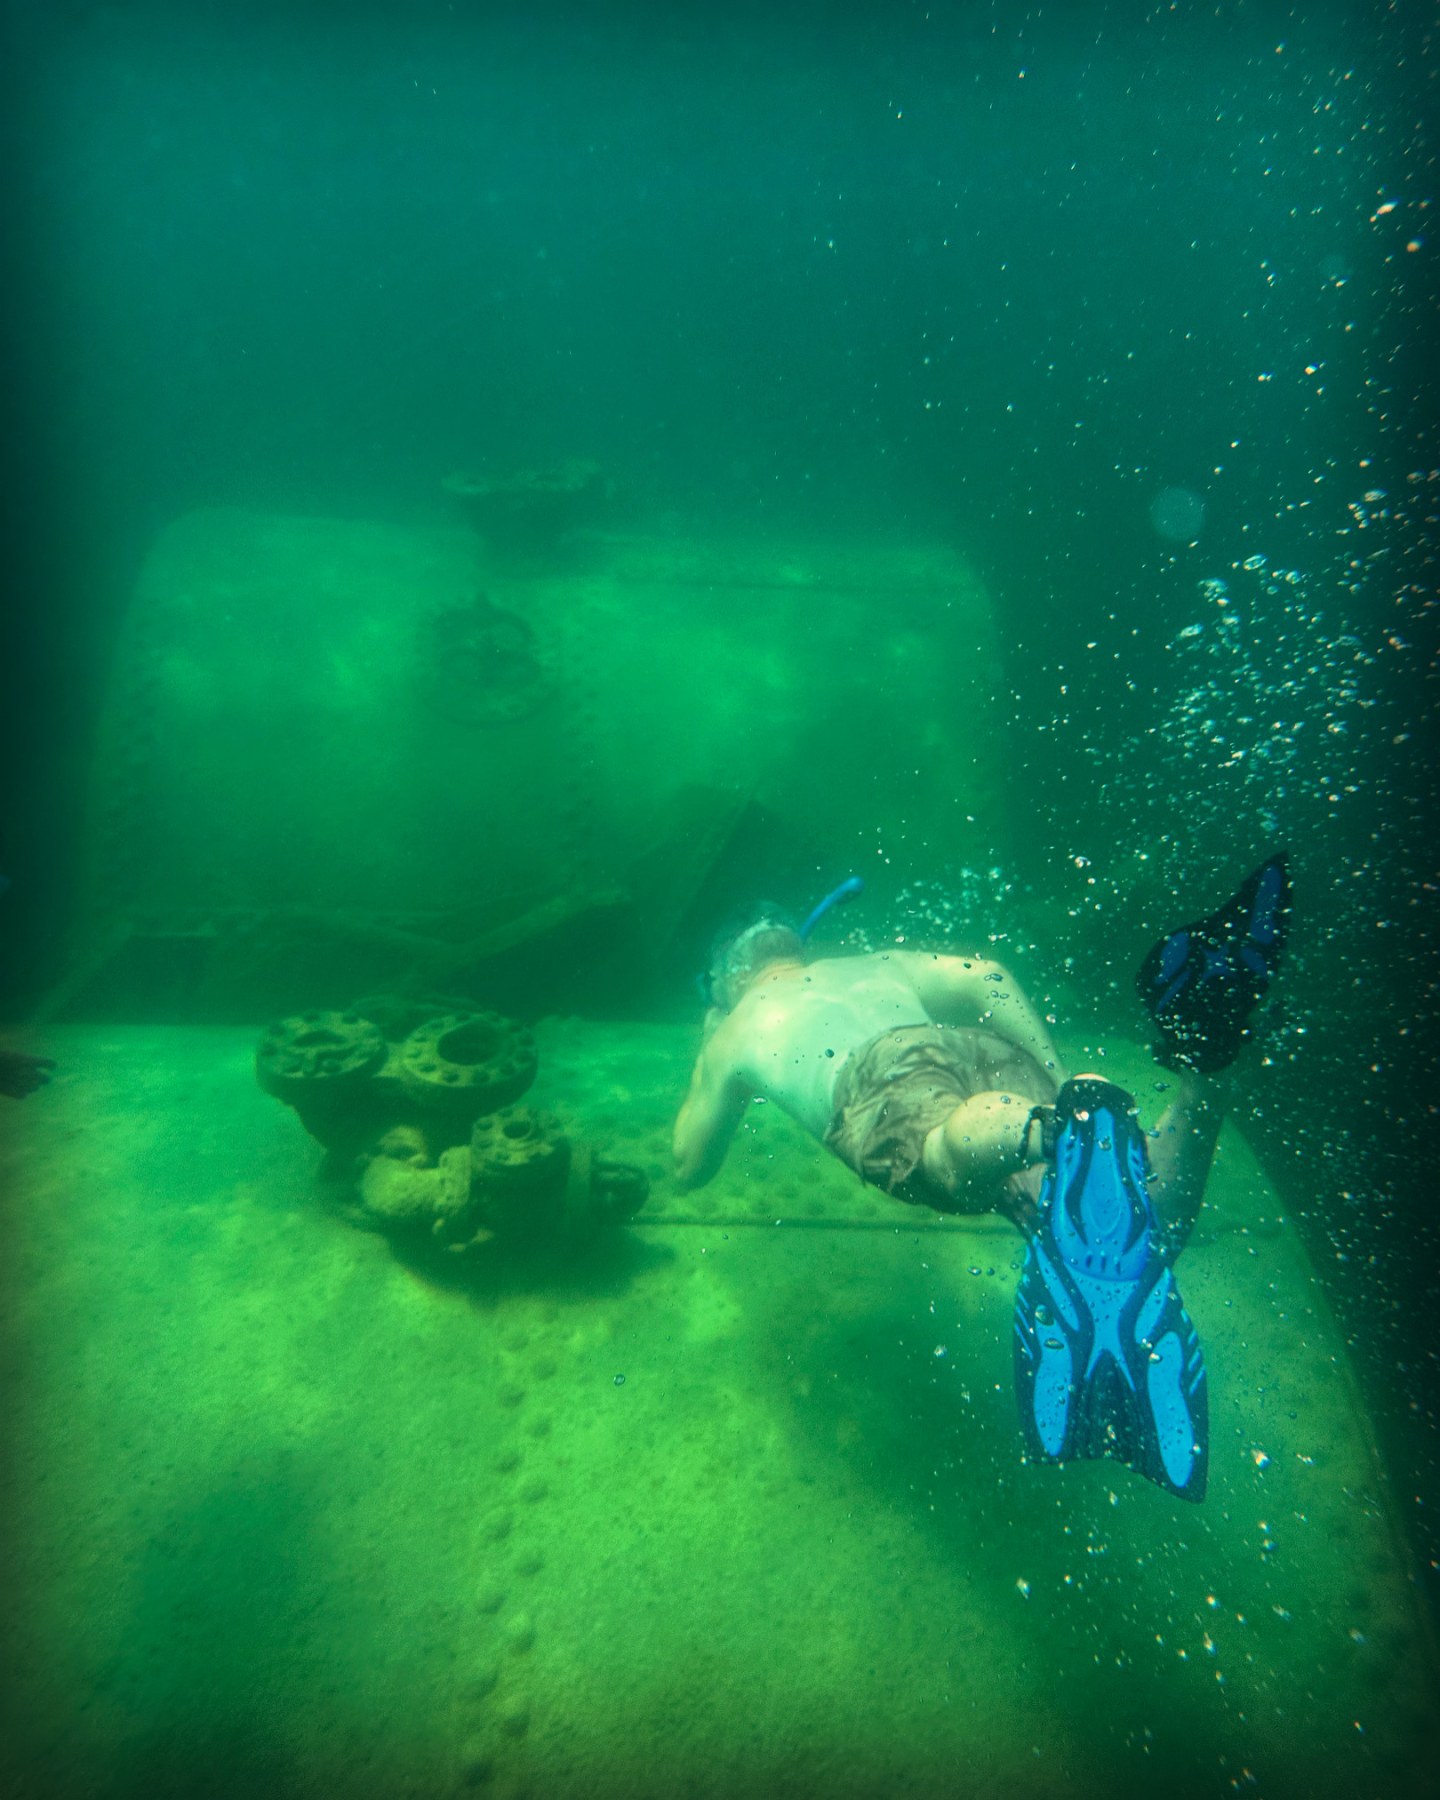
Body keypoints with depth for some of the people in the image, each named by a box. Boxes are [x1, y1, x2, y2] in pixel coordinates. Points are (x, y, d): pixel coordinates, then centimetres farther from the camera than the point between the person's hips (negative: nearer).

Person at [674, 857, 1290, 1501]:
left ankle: (1067, 1129, -63)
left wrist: (706, 1054, 57)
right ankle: (1196, 1043, -28)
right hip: (976, 1050, 4)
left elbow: (691, 1166, 42)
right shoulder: (882, 964, 42)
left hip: (875, 1082, -3)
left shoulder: (736, 1031, 35)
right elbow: (985, 975, 24)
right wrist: (1065, 1083, 26)